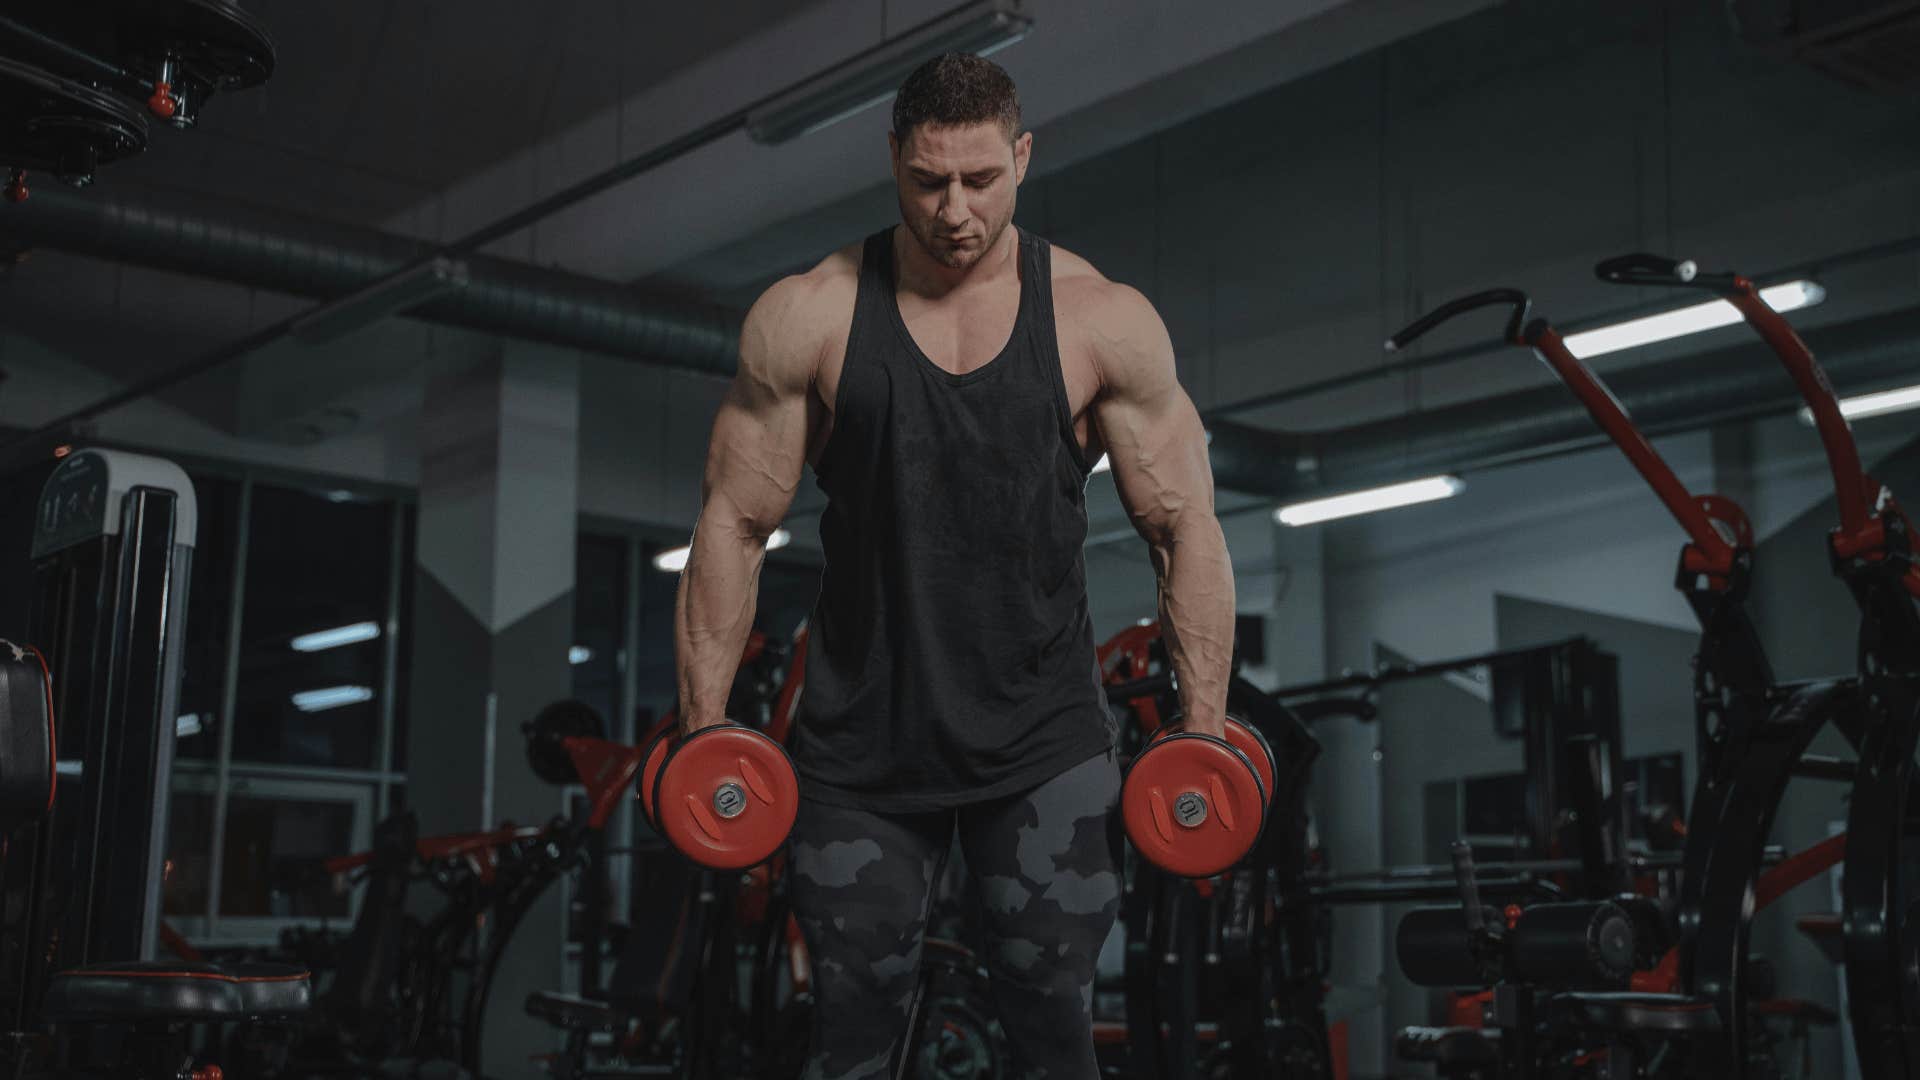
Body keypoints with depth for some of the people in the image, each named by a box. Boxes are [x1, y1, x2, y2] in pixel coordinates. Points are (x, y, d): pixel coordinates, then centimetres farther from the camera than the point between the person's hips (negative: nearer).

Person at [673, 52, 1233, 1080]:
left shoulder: (1104, 322, -3)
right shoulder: (805, 320, -3)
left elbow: (1186, 527, 1)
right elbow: (735, 523, 1)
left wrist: (1205, 734, -3)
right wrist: (704, 730, -3)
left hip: (1043, 743, 0)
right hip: (861, 744, 1)